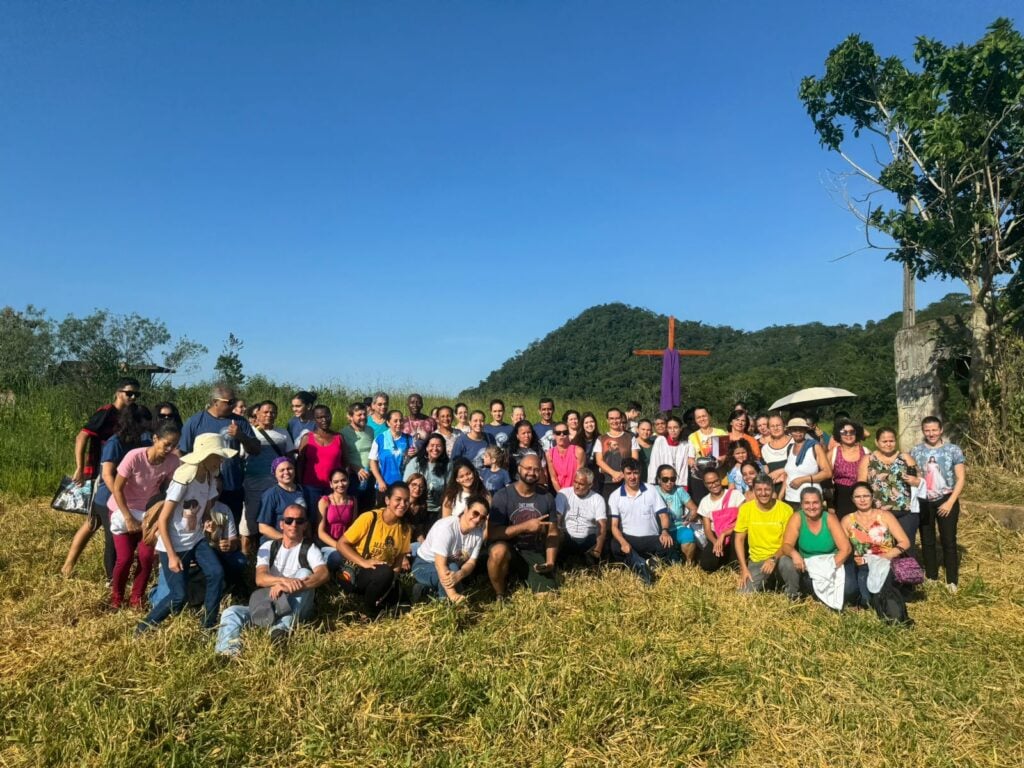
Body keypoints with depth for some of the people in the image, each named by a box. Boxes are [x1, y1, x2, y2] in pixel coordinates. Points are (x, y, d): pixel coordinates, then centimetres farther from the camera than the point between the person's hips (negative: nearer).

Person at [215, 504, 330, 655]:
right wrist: (283, 580, -32)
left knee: (304, 573, -26)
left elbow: (324, 574, -21)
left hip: (296, 609, -3)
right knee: (231, 612, -19)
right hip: (267, 605, 3)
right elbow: (260, 578, -10)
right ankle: (228, 651, -48)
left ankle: (284, 626, -40)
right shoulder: (268, 547, 8)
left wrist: (293, 586, -36)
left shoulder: (310, 549, 0)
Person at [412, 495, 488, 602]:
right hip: (424, 565, -8)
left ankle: (428, 589, 2)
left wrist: (459, 575, -37)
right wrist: (453, 594, -44)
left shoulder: (478, 532, -12)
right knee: (452, 568, -32)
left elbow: (471, 562, -13)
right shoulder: (446, 527, -31)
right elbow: (440, 564, -35)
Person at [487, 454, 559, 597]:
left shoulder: (546, 498, -1)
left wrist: (550, 562, -11)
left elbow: (552, 533, 4)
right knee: (498, 551, -38)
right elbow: (492, 534, -19)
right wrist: (525, 526, -27)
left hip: (535, 553, 3)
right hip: (508, 548, -3)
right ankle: (500, 596, -11)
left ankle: (523, 576, 22)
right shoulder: (502, 496, -12)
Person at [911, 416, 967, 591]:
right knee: (927, 541, 10)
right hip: (923, 502, 2)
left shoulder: (953, 450, -5)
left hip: (946, 501, -2)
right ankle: (931, 577, 22)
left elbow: (961, 478, -6)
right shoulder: (916, 451, 2)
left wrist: (950, 502, -11)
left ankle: (952, 580, 12)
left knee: (949, 541, 2)